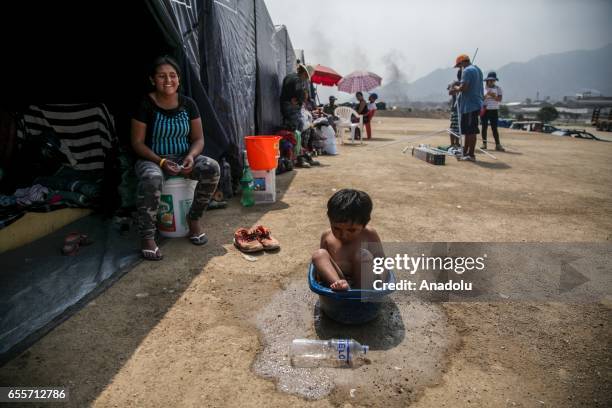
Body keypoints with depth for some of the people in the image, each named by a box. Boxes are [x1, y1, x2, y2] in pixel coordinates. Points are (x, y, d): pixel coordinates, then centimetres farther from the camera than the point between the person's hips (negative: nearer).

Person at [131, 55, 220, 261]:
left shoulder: (188, 104, 1)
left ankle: (194, 219, -6)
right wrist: (161, 161, -22)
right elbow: (137, 142, -8)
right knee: (151, 178, -39)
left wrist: (191, 156, -18)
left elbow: (198, 138, 3)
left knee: (212, 168, -26)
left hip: (183, 158, 4)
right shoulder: (146, 105, -9)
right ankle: (147, 236, -24)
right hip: (153, 159, -3)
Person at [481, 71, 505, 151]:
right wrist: (486, 95, -18)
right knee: (484, 127, 4)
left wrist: (493, 96, -20)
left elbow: (499, 99, -4)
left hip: (494, 110, 0)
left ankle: (498, 145, -6)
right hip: (484, 110, 1)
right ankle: (484, 143, 13)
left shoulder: (498, 88, 6)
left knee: (494, 128, -5)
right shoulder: (483, 88, 5)